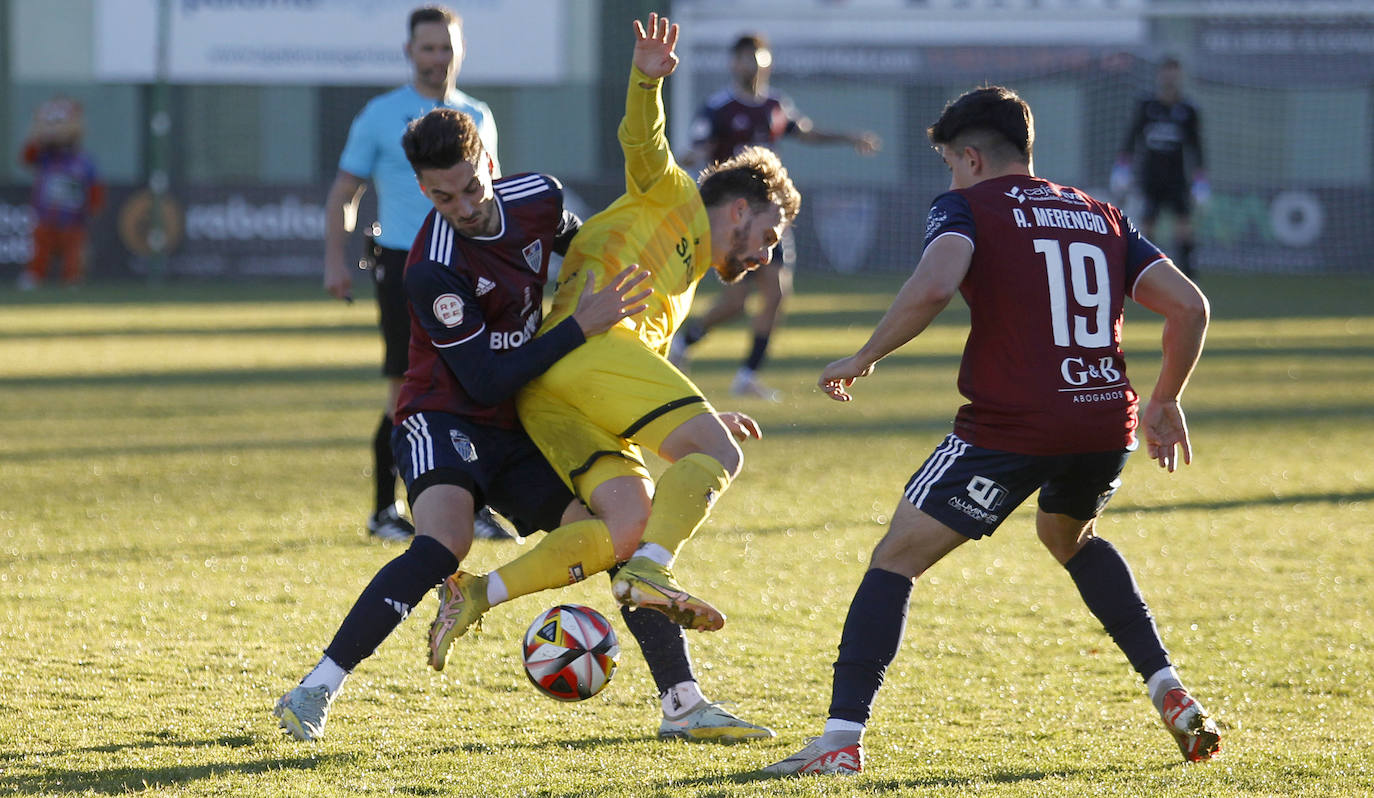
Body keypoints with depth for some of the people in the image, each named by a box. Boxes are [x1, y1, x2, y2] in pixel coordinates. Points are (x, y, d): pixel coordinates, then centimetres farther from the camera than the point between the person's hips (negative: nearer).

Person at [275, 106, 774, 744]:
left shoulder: (538, 199, -5)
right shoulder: (433, 272, -25)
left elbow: (575, 242, 21)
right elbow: (486, 381, -24)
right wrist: (581, 327, -25)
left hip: (520, 433, 7)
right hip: (445, 421, -7)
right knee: (443, 542, -33)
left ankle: (684, 705, 3)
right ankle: (314, 694, -30)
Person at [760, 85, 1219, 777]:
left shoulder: (967, 206, 3)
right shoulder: (1100, 216, 19)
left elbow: (933, 285, -18)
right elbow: (1188, 307, 11)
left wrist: (863, 359, -7)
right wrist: (1164, 401, 24)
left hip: (1010, 428, -6)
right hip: (1107, 425, 6)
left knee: (894, 562, 4)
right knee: (1070, 537, 35)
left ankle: (842, 738, -7)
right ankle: (1171, 695, 24)